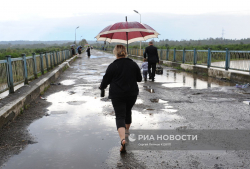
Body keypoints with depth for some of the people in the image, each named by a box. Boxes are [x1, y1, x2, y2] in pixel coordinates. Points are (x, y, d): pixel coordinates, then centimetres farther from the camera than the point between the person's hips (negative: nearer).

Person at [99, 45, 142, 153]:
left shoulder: (112, 66, -10)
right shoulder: (133, 64, 2)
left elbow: (106, 80, -3)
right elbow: (139, 79, 10)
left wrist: (102, 87, 18)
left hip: (117, 95, -4)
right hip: (132, 94, 4)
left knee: (120, 116, -4)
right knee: (128, 112, 25)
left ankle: (123, 139, -23)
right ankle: (127, 131, 44)